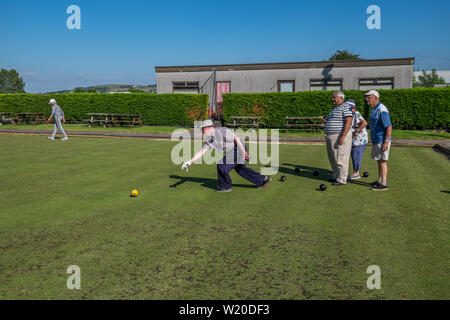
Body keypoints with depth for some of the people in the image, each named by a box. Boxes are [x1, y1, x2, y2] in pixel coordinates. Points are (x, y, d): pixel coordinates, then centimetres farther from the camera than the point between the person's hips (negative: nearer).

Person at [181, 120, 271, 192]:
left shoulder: (221, 130, -18)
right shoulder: (209, 140, 6)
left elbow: (236, 138, -21)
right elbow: (201, 152, 4)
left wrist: (243, 152, -25)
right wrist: (190, 161, -6)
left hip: (238, 148, -9)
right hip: (233, 152, 9)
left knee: (222, 165, -11)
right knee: (241, 169, 18)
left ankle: (225, 186, 6)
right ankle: (263, 179, 30)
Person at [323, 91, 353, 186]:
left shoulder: (345, 107, -12)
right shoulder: (335, 108, 18)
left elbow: (348, 122, -20)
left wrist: (343, 137, -26)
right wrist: (326, 121, 6)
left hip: (341, 136, -10)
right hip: (332, 137, 10)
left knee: (340, 159, -5)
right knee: (333, 159, 15)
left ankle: (342, 180, 3)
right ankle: (336, 176, 27)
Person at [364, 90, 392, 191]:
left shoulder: (382, 110, -19)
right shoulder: (374, 109, 12)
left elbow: (389, 127, -22)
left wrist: (386, 142, -25)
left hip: (382, 141, -9)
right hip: (376, 141, 9)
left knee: (382, 161, -4)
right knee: (379, 161, 15)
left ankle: (383, 184, 1)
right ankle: (380, 180, 24)